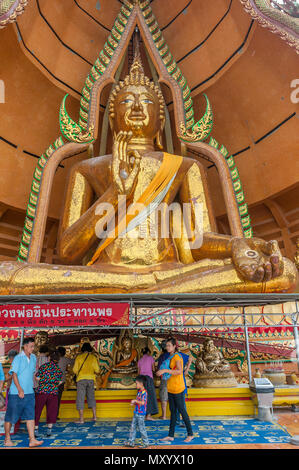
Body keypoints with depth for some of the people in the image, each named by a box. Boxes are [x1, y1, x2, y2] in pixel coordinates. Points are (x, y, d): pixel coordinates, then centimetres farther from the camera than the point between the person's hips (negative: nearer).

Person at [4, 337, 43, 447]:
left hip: (29, 393, 5)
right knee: (10, 417, 9)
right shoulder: (18, 358, -11)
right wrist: (20, 389, -23)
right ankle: (7, 439, 27)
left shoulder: (33, 358, 9)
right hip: (16, 393, -5)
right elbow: (14, 374, -16)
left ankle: (32, 440, 2)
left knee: (30, 416, 0)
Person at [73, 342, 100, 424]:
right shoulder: (93, 357, 5)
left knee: (80, 398, 2)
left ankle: (81, 419, 0)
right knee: (91, 397, 15)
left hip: (81, 379, -3)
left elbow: (75, 370, -1)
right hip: (91, 379, 3)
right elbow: (97, 370, 3)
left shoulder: (79, 357, 0)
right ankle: (94, 416, 15)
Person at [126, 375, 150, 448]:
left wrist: (135, 401, -17)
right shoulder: (139, 391, 10)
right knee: (133, 427, 12)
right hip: (136, 413, 9)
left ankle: (146, 443, 16)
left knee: (141, 428, 2)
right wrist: (134, 403, 0)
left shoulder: (144, 392, -19)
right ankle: (131, 442, 22)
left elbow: (142, 402, -29)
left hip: (141, 414, -9)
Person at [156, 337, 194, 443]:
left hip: (178, 388, -8)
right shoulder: (170, 357, 11)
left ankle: (190, 434, 17)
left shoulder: (177, 356, -15)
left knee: (182, 410, 3)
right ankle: (171, 435, 21)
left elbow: (179, 371, -28)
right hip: (170, 388, 8)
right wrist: (162, 373, 6)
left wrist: (165, 370, -29)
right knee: (172, 411, 13)